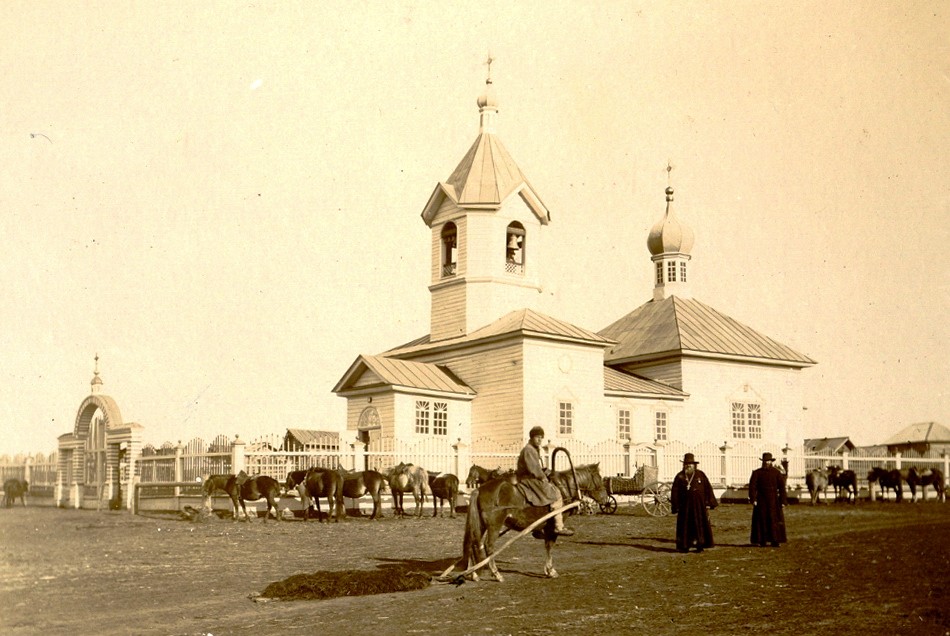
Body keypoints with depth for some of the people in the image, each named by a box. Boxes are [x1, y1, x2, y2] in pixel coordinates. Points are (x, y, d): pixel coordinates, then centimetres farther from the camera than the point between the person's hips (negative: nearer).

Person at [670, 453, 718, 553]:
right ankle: (684, 546, 11)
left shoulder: (701, 475, 4)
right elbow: (674, 493, 4)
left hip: (699, 505, 0)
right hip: (685, 506, 0)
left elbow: (708, 489, 5)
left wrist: (709, 503, 1)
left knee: (700, 525, 2)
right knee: (685, 526, 2)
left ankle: (700, 545, 10)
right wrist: (675, 507, 1)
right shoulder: (679, 477, 3)